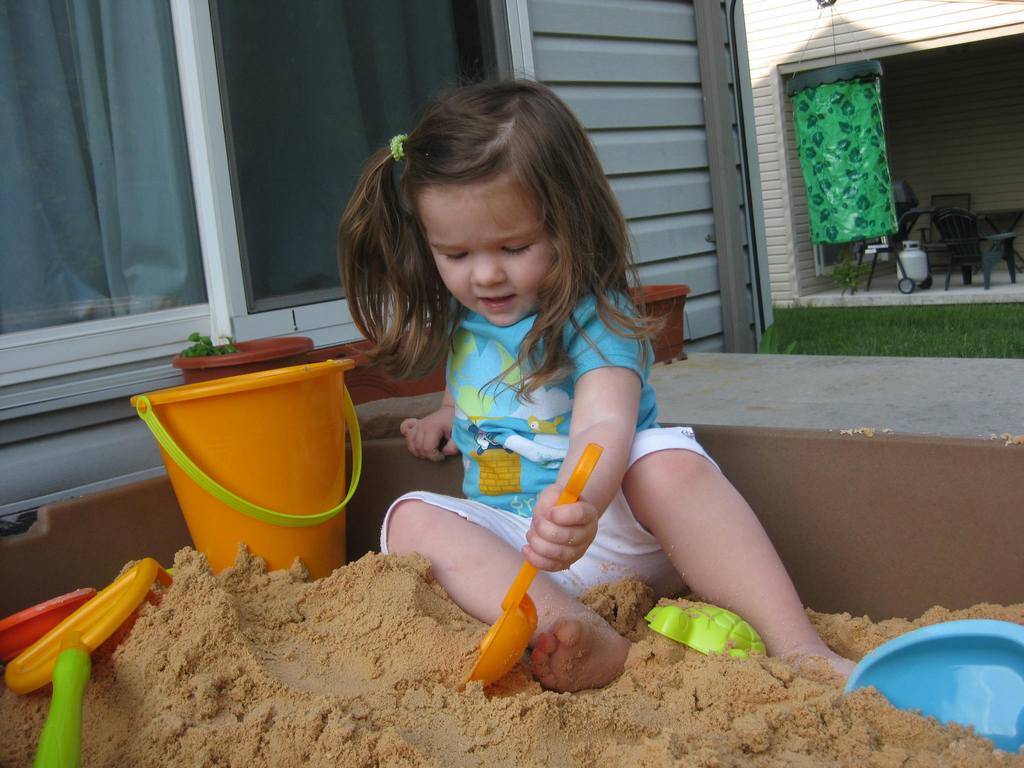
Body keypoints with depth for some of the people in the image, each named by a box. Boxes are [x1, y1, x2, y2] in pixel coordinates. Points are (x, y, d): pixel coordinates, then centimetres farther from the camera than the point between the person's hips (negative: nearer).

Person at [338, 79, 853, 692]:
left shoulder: (594, 318, -14)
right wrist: (450, 414, 18)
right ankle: (587, 637, -42)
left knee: (666, 459, -35)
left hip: (619, 530, -5)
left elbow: (602, 425, -34)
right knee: (413, 519, -22)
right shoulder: (457, 315, 7)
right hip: (511, 544, 6)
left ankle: (798, 648, -36)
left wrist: (581, 503, -53)